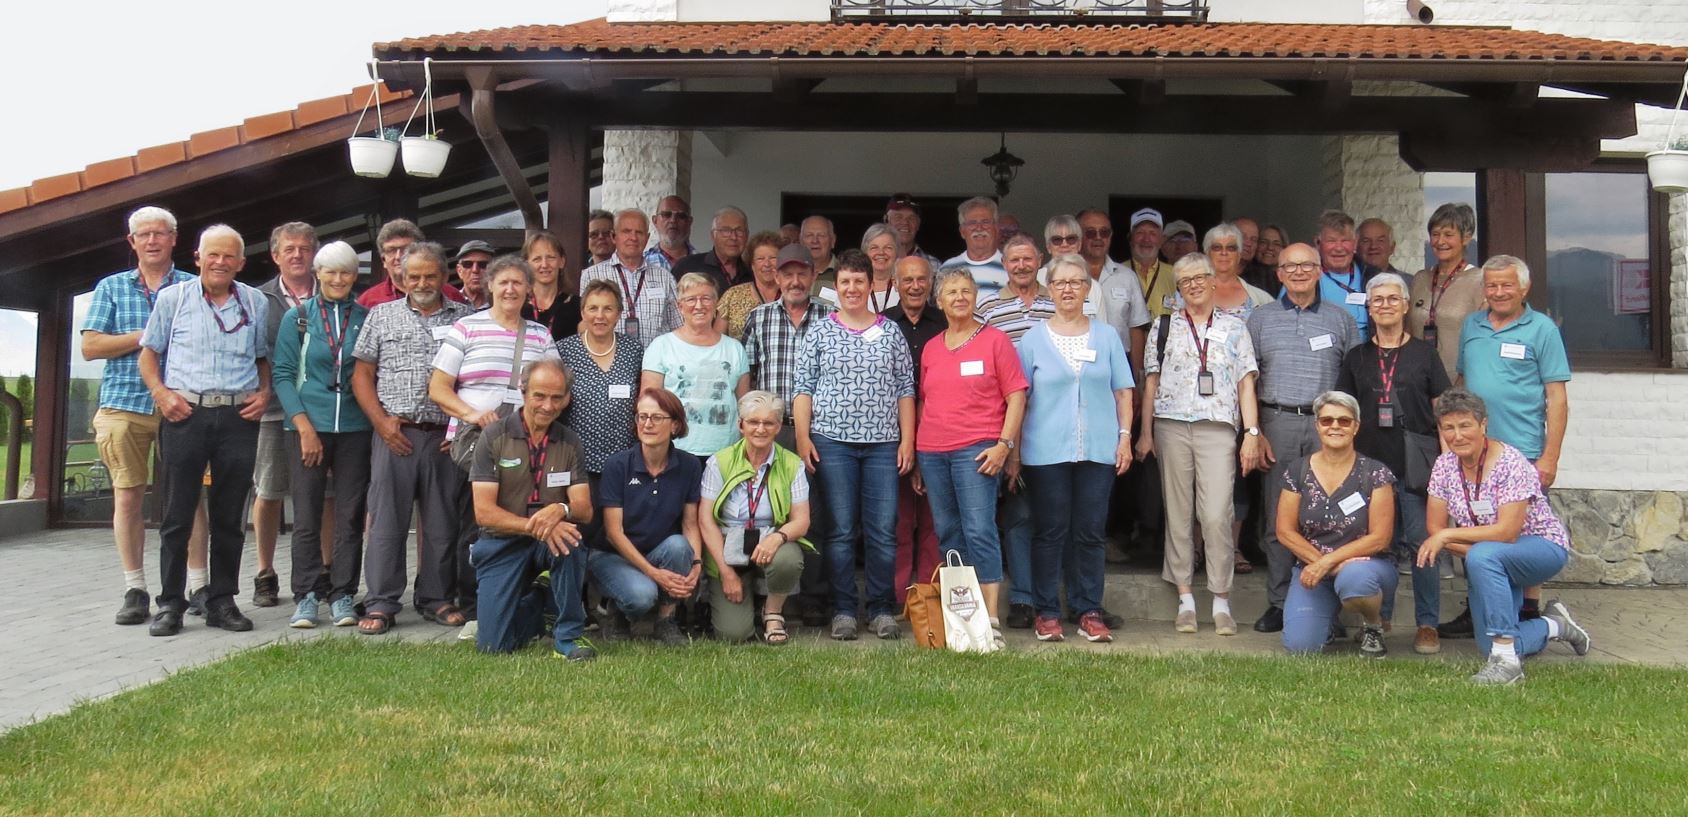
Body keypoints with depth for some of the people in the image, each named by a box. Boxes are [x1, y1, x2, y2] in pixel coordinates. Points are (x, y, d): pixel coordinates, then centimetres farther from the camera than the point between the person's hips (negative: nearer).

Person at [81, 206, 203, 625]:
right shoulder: (110, 287, 13)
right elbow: (90, 347, 4)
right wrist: (145, 337, -8)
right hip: (123, 405, 1)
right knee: (127, 496, 1)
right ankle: (134, 590, 8)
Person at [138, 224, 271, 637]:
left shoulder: (256, 304, 12)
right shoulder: (172, 298, 8)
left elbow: (264, 358, 18)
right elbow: (149, 352, 11)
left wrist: (264, 393, 1)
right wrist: (160, 392, -4)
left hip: (239, 417, 2)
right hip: (185, 414, -1)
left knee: (229, 516, 5)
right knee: (177, 514, 0)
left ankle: (222, 600, 14)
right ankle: (170, 603, 7)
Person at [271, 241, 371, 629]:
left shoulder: (366, 318, 7)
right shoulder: (297, 317, 4)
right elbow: (283, 374, 1)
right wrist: (305, 426, -8)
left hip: (355, 427, 1)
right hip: (308, 426, -1)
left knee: (350, 514, 2)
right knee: (307, 514, -1)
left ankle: (342, 596, 9)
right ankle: (306, 596, 6)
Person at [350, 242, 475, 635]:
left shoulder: (465, 318, 9)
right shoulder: (382, 316, 11)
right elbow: (362, 375, 8)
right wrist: (381, 421, -4)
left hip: (445, 437, 0)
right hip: (395, 435, 0)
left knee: (443, 523, 6)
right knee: (386, 520, 0)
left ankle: (437, 598, 17)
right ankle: (380, 605, 6)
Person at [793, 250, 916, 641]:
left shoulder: (891, 332, 9)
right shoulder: (820, 332, 7)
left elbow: (905, 389, 9)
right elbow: (802, 388, 5)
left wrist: (907, 439, 2)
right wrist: (803, 438, -4)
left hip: (883, 444, 1)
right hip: (832, 442, -1)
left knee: (883, 530, 0)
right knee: (840, 530, 1)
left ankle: (882, 609, 9)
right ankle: (843, 611, 8)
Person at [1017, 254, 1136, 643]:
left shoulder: (1107, 336, 11)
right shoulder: (1033, 339, 6)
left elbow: (1123, 391, 12)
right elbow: (1018, 399, 5)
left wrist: (1125, 436, 2)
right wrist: (1013, 449, 0)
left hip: (1098, 450, 2)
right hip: (1047, 451, -1)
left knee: (1091, 533, 4)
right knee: (1050, 533, 2)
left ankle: (1089, 611, 12)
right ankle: (1046, 612, 10)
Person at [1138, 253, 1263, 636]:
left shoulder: (1234, 328, 11)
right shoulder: (1164, 327, 12)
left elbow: (1246, 383, 8)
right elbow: (1151, 382, 12)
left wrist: (1252, 433, 0)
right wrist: (1146, 433, 6)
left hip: (1218, 428, -1)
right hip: (1171, 427, 1)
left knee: (1217, 515, -10)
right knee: (1178, 514, 3)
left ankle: (1221, 601, 0)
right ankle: (1185, 598, 9)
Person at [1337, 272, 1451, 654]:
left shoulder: (1424, 354, 8)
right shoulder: (1356, 358, 13)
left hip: (1416, 465, -2)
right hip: (1371, 464, 2)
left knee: (1422, 543, -5)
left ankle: (1427, 623, 3)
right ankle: (1379, 618, 19)